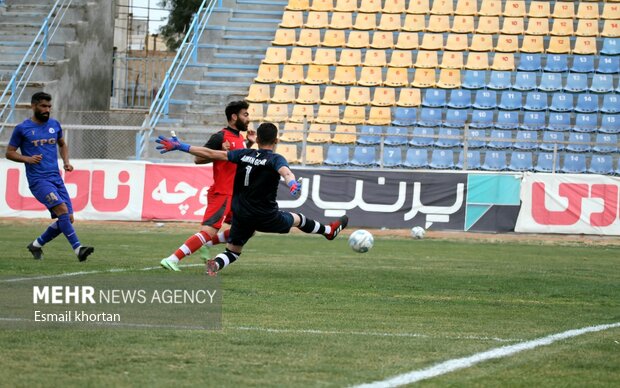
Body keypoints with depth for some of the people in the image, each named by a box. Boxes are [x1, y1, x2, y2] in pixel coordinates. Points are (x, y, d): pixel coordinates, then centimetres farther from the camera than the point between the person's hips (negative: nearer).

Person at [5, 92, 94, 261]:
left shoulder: (55, 125, 13)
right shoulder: (22, 129, -1)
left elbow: (62, 144, 30)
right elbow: (9, 152, 4)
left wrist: (66, 161, 12)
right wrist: (27, 159, -13)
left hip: (56, 178, 6)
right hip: (38, 179, -6)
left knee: (67, 219, 0)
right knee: (62, 209, -25)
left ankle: (36, 244, 18)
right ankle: (78, 249, -29)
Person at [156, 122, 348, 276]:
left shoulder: (244, 155, 1)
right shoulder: (275, 159, -11)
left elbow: (210, 153, -1)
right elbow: (284, 171, -35)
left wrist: (179, 146, 2)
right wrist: (293, 183, -56)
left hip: (241, 215, 3)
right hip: (266, 217, -3)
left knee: (232, 251, 12)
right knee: (298, 219, 24)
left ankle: (216, 264, -22)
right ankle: (329, 230, 49)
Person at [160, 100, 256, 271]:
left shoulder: (240, 138, 14)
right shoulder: (220, 137, -12)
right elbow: (198, 159, -13)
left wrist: (249, 144, 16)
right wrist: (221, 153, -25)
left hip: (234, 196, 9)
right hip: (221, 194, -9)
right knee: (209, 232, -18)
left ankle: (207, 244, 15)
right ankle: (172, 260, -20)